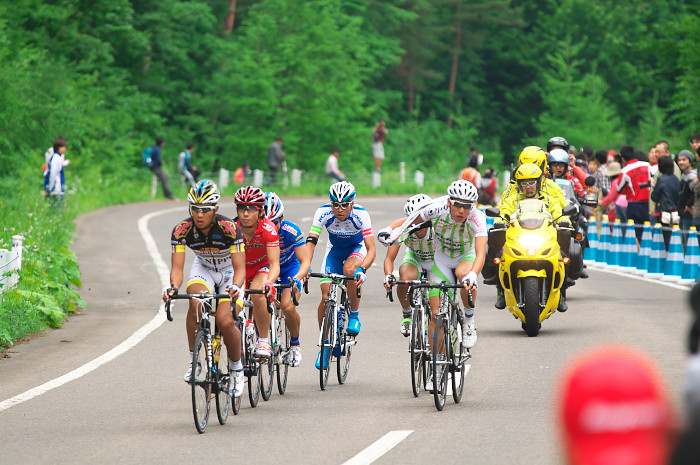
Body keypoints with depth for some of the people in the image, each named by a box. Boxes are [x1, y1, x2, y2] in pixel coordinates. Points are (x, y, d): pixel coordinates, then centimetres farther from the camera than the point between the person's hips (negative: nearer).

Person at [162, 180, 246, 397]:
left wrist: (235, 287, -52)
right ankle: (194, 359, -17)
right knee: (196, 302, -32)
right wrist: (173, 287, -46)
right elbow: (177, 267, -25)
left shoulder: (229, 229, -30)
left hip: (229, 273, -2)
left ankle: (237, 368, 5)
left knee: (224, 321, -22)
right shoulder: (181, 230, -23)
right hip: (203, 269, 2)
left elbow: (240, 268, -31)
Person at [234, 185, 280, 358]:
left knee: (258, 295, -33)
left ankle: (264, 341, -16)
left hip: (262, 267, -3)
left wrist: (269, 283, -55)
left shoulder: (268, 229, -29)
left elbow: (274, 264, -35)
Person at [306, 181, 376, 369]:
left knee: (349, 269, -36)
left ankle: (354, 316, -14)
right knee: (326, 296, -10)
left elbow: (371, 249, -35)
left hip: (356, 249, -2)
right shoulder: (323, 213, -27)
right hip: (334, 249, 2)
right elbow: (310, 242, -32)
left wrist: (362, 269, -52)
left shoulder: (360, 215, -31)